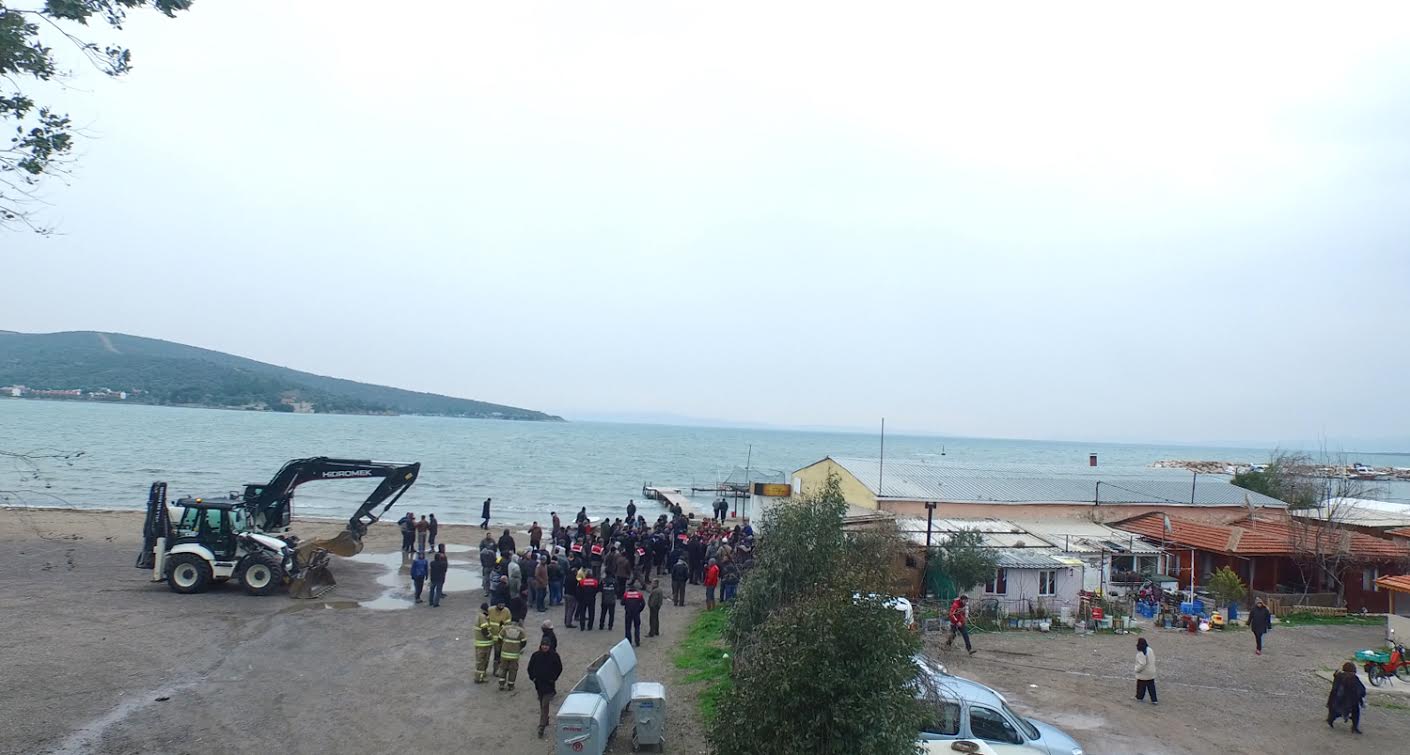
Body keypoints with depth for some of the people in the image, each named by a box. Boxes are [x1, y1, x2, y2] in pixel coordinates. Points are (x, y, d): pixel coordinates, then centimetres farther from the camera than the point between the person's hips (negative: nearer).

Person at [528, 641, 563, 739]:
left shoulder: (554, 656, -8)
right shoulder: (535, 656, -3)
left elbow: (559, 668, 2)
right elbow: (530, 667, 9)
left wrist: (553, 678, -5)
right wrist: (532, 677, -1)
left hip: (549, 684, -4)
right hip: (538, 684, 4)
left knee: (545, 705, -10)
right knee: (542, 704, 17)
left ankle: (541, 727, -10)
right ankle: (545, 721, 38)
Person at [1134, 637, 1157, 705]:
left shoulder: (1141, 653, -27)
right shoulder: (1150, 650, 0)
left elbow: (1142, 664, -29)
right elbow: (1153, 660, 10)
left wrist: (1137, 669, -14)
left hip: (1143, 674, -7)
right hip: (1151, 673, 7)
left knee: (1141, 686, 12)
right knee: (1151, 686, 11)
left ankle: (1139, 697, 28)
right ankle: (1154, 700, 12)